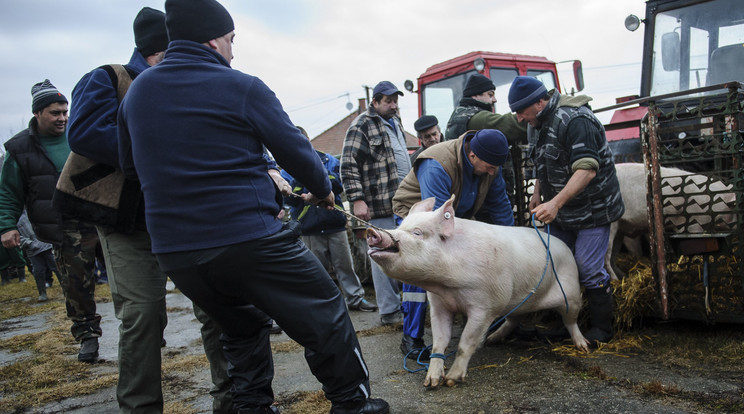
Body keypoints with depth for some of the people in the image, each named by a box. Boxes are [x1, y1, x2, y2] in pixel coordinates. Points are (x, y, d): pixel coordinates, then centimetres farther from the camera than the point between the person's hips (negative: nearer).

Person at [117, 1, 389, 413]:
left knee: (240, 327, 27)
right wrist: (322, 190, 18)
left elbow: (131, 166, 19)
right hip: (250, 239, -6)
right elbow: (296, 150, -1)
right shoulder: (242, 88, -6)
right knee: (324, 317, 10)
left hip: (173, 251, 6)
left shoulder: (136, 91, 11)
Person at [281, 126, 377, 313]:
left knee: (345, 264, 6)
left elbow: (340, 185, -4)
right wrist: (298, 178, -19)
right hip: (309, 229, -1)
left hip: (334, 222, 1)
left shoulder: (327, 160, 6)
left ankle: (356, 298, 15)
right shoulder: (288, 169, 5)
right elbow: (290, 199, -6)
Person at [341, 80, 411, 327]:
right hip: (380, 206, -8)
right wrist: (357, 200, -21)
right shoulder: (362, 126, -9)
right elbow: (348, 166, -14)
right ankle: (389, 311, 4)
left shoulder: (394, 122, 18)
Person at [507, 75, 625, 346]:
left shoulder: (574, 120, -25)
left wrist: (555, 203, -41)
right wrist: (537, 194, 12)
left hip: (591, 209, -9)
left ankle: (602, 329, 12)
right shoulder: (536, 123, 6)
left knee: (588, 269, -5)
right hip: (560, 211, 9)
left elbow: (587, 169, -33)